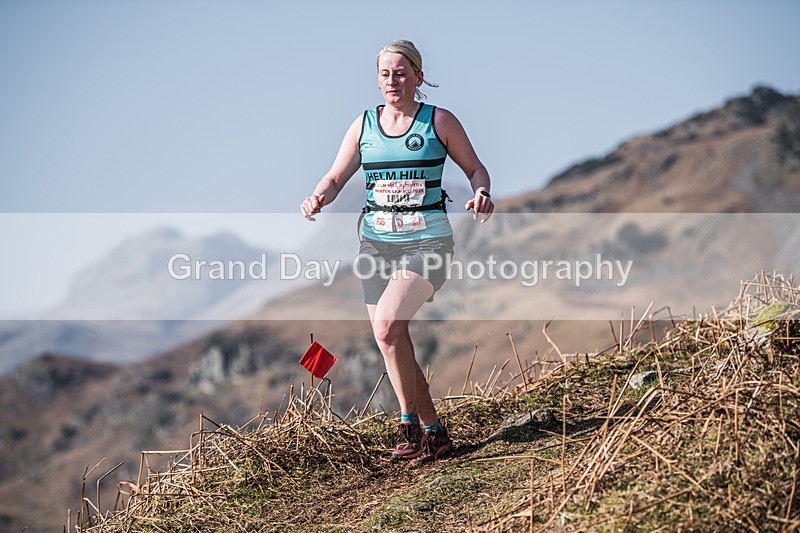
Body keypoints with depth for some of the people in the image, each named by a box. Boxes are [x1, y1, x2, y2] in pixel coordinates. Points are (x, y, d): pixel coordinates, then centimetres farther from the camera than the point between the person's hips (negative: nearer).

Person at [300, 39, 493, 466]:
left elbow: (475, 168, 9)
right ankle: (434, 432, 17)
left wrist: (481, 194, -13)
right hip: (377, 242, 5)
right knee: (393, 345, 3)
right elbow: (335, 178, 12)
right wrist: (317, 199, -10)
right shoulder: (363, 126, 10)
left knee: (387, 325, -23)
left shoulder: (439, 122, 0)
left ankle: (409, 422, -7)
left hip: (427, 242, -5)